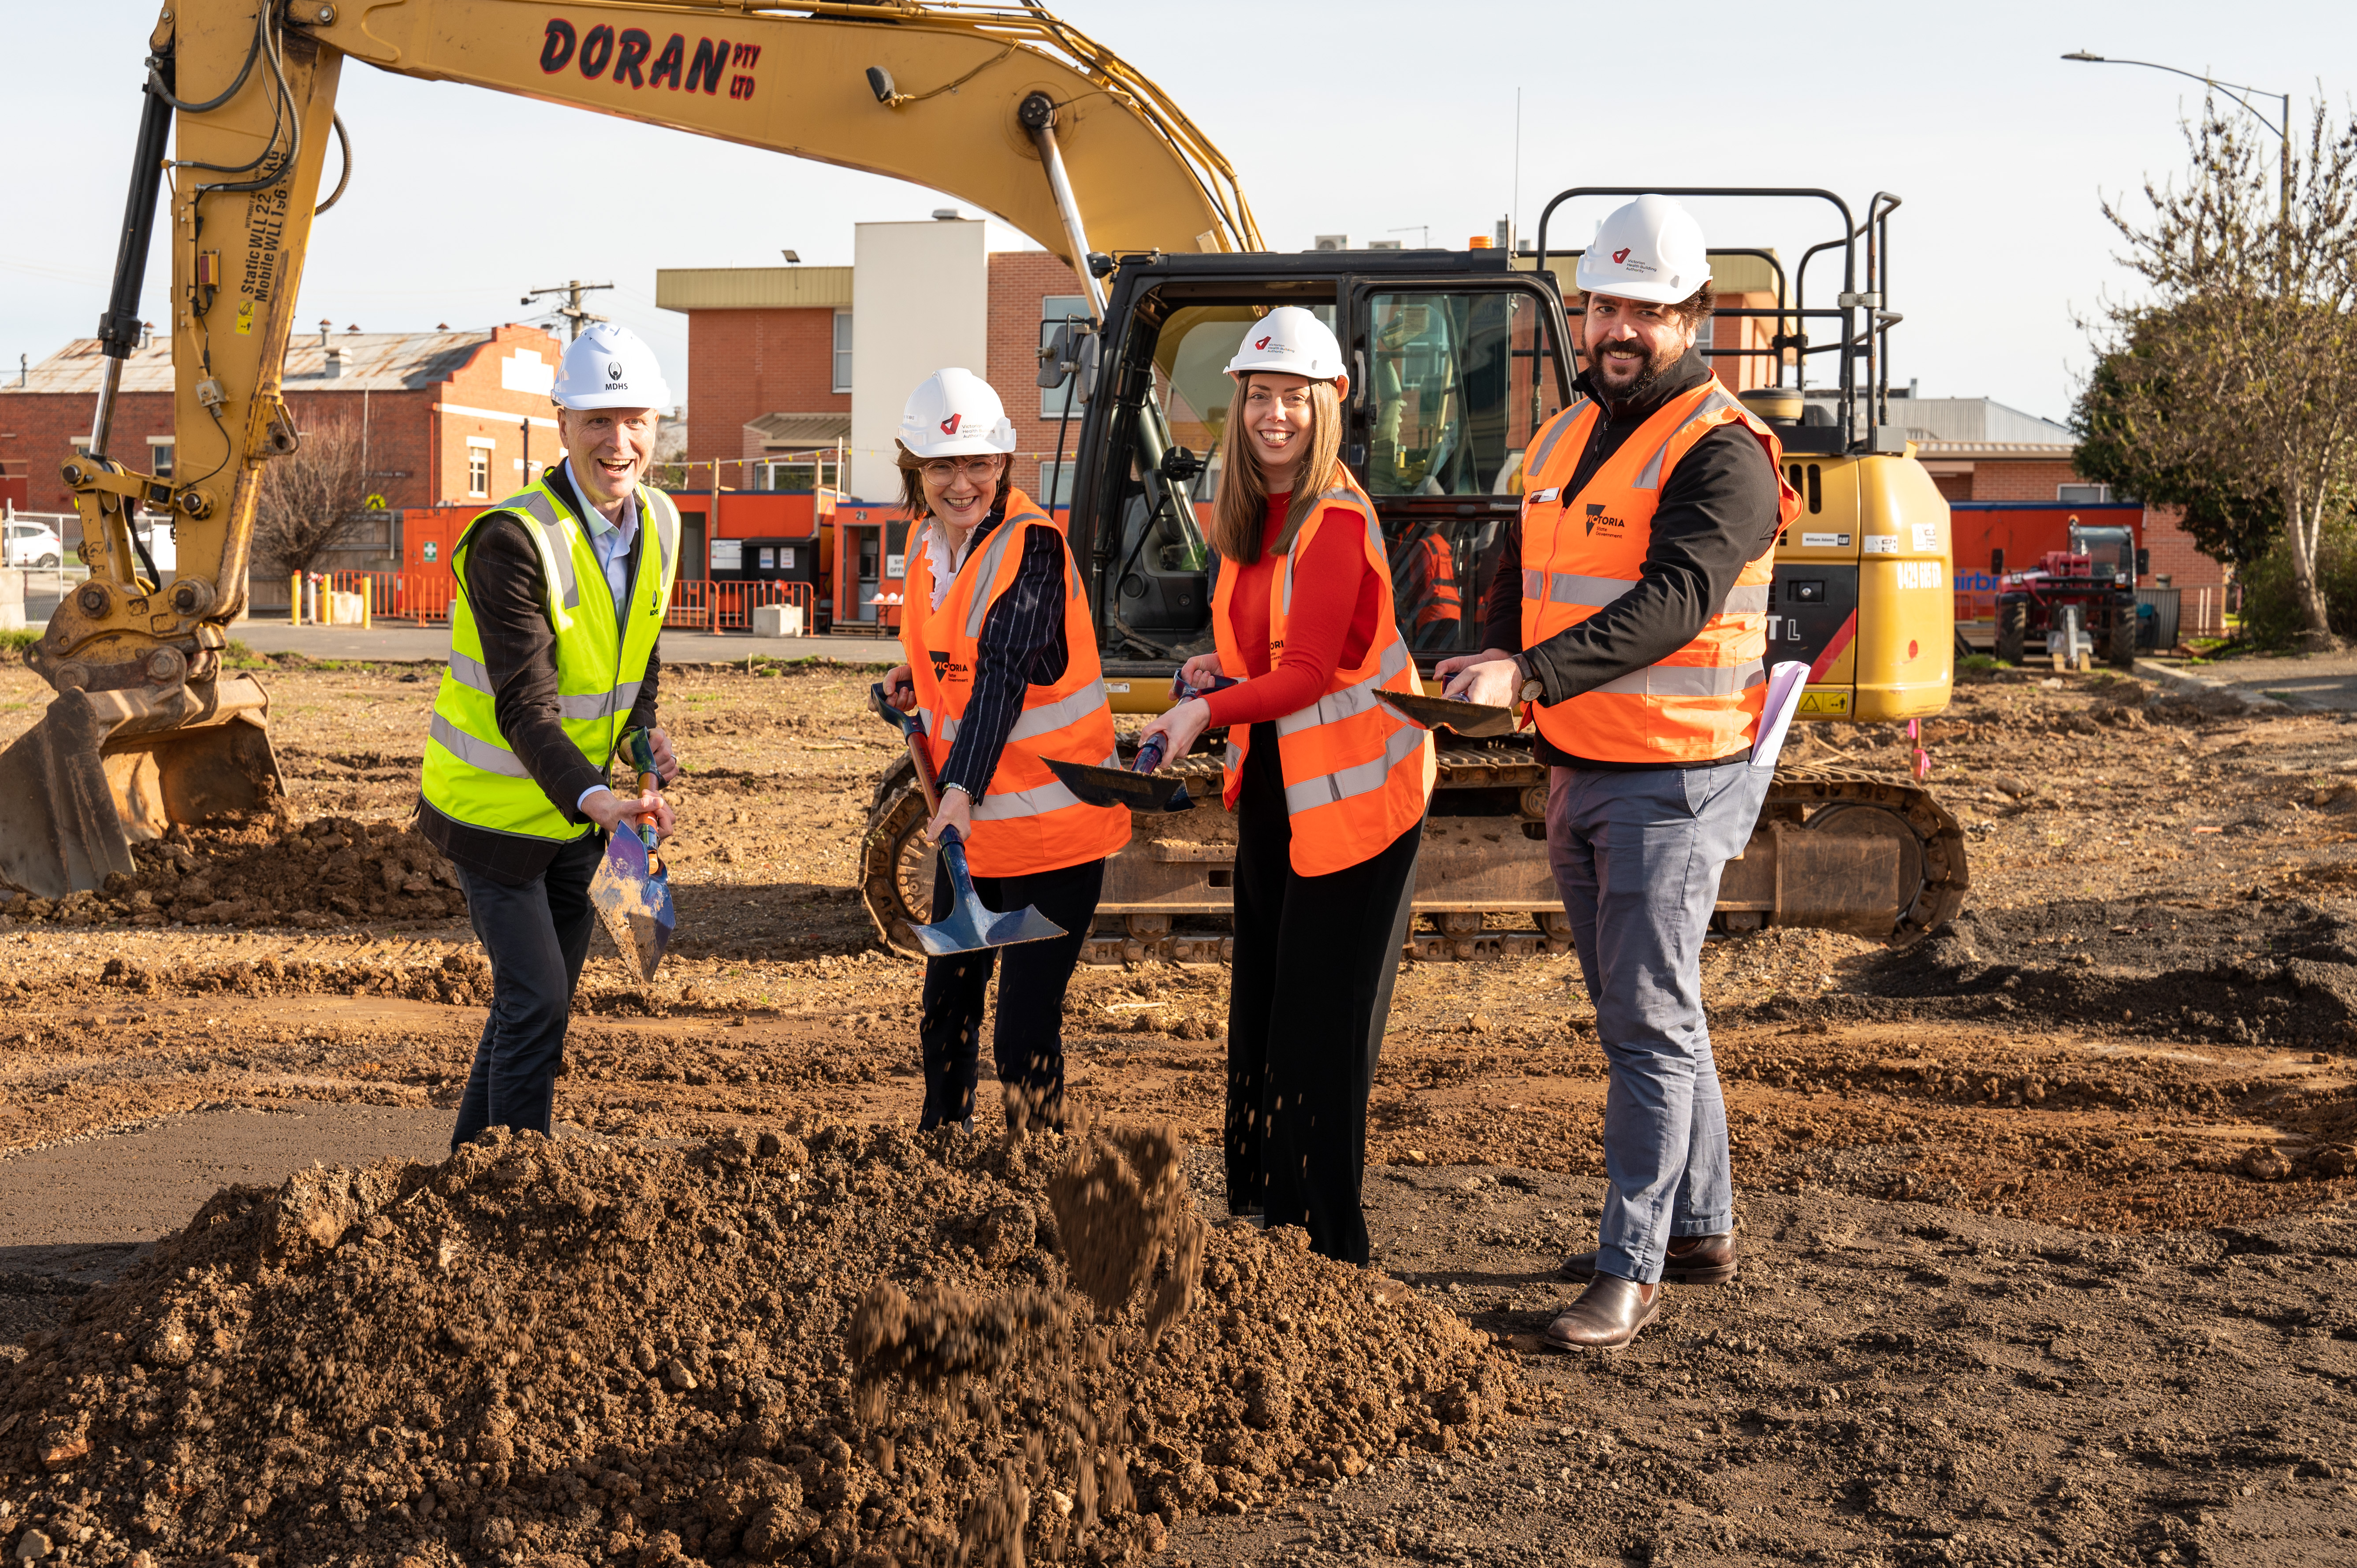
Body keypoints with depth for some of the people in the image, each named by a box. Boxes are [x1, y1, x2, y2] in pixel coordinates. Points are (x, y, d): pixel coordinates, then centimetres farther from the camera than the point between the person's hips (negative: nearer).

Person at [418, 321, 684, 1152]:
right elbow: (523, 706, -34)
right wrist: (594, 797, -49)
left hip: (578, 805, 7)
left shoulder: (658, 524, -3)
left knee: (542, 998, 16)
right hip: (493, 806, -7)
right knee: (535, 998, -9)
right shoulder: (512, 539, -27)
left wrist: (644, 728, -3)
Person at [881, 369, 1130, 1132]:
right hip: (964, 814, 8)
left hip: (1051, 823, -8)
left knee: (1025, 1032, -8)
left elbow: (1004, 673, -30)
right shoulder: (928, 539, 5)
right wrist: (918, 675, 7)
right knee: (946, 1006, 20)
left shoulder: (1032, 545, -18)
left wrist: (963, 790, -40)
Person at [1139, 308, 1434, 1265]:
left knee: (1326, 1014, -5)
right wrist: (1222, 668, 1)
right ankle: (1256, 1212, 22)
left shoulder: (1339, 519, -18)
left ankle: (1328, 1239, 3)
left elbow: (1308, 673, -24)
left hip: (1354, 788, -8)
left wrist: (1208, 711, -35)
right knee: (1260, 998, 12)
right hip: (1272, 782, 8)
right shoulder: (1247, 519, 8)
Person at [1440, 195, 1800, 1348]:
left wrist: (1534, 675, -39)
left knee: (1650, 1021, -8)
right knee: (1639, 1011, 16)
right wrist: (1490, 663, -3)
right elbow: (1520, 577, 20)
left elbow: (1674, 599, -28)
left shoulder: (1722, 454, -14)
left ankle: (1632, 1267, -5)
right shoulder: (1565, 440, 13)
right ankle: (1702, 1228, 29)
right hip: (1578, 775, 9)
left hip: (1672, 778, -8)